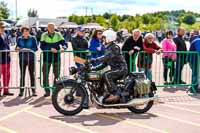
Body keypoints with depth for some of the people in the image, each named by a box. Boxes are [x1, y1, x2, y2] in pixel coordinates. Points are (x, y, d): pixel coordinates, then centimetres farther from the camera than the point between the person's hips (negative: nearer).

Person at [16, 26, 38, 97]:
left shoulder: (32, 38, 3)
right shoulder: (19, 39, 8)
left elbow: (36, 48, -1)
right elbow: (17, 47, 11)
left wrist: (29, 49, -17)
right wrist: (17, 48, -12)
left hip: (31, 58, -1)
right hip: (22, 58, 1)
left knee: (32, 74, 2)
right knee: (22, 74, 3)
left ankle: (33, 90, 8)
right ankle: (21, 90, 10)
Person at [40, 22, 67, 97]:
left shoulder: (58, 35, 2)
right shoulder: (44, 35, -1)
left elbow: (65, 43, -2)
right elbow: (42, 46, -11)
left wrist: (63, 48, -25)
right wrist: (51, 49, -25)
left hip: (56, 57, 1)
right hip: (47, 58, -1)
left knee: (57, 74, 5)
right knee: (45, 75, 2)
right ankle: (47, 91, 13)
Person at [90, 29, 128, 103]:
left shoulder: (114, 47, -12)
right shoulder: (108, 48, 17)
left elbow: (107, 57, -29)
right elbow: (105, 63, 18)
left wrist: (96, 59, -36)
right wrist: (95, 68, 8)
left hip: (121, 68, -10)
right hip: (115, 69, 10)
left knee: (106, 75, -28)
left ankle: (115, 94, -27)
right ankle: (108, 94, 18)